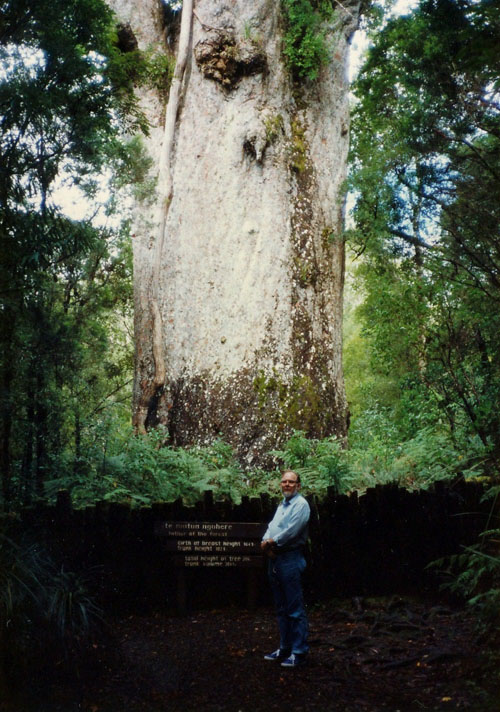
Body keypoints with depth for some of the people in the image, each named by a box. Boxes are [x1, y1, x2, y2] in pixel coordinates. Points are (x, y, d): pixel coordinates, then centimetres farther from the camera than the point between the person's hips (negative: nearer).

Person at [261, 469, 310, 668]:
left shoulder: (301, 504, -7)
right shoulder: (281, 506, 20)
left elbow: (292, 530, -18)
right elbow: (271, 527, 13)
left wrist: (271, 542, -10)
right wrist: (265, 542, -7)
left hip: (290, 559, -9)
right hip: (274, 559, 9)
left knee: (295, 609, -5)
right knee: (281, 608, 16)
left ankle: (299, 652, 1)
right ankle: (284, 649, 25)